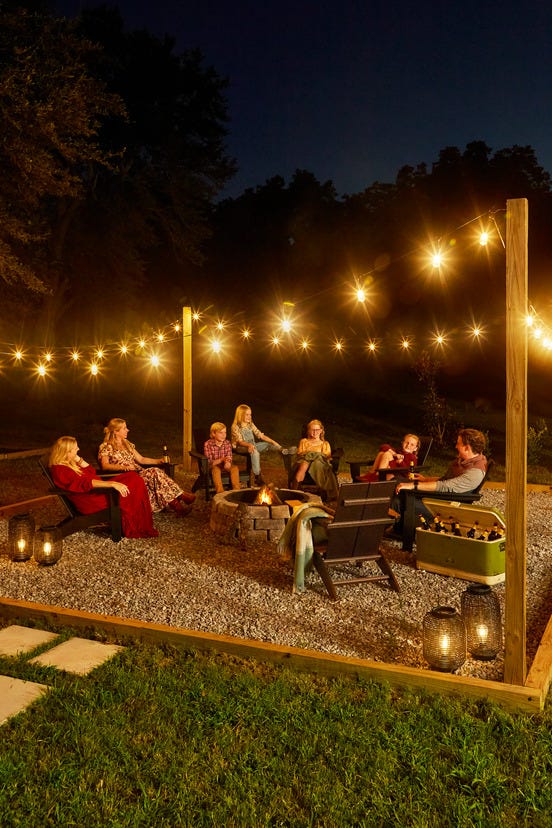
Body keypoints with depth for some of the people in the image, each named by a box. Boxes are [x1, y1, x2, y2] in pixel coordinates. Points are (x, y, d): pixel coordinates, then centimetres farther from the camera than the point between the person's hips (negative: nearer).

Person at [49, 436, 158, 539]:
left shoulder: (71, 463, 16)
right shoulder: (59, 470, -15)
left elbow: (92, 472, 22)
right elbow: (84, 483, -27)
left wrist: (79, 460, 8)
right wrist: (112, 484, -33)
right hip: (89, 502, -10)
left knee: (133, 476, -5)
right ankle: (133, 530, -8)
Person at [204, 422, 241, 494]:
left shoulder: (227, 443, -2)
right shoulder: (207, 444, -13)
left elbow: (229, 458, -6)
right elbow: (209, 462, -16)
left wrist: (228, 462, -32)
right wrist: (221, 459, -32)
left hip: (224, 466, 3)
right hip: (213, 466, -3)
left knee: (235, 468, -26)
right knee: (216, 469, -37)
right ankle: (220, 492, -41)